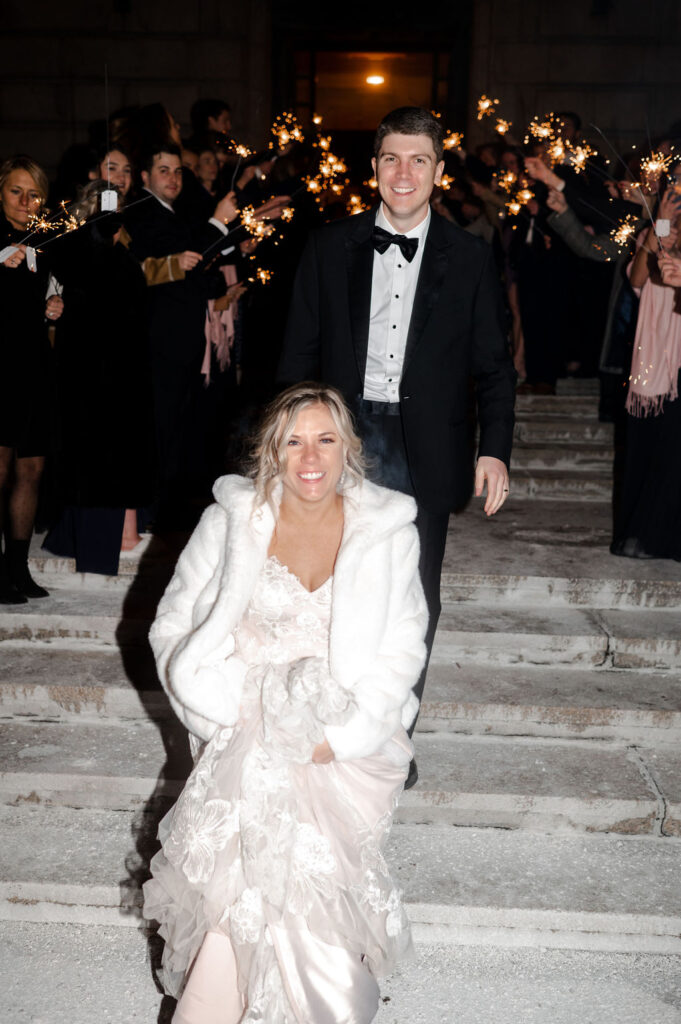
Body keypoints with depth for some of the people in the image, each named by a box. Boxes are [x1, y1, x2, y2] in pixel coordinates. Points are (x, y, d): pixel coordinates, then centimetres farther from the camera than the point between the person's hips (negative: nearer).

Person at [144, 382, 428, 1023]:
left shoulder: (387, 530, 2)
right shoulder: (232, 520, 2)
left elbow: (400, 649, 1)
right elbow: (173, 627, 5)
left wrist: (339, 737, -10)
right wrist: (232, 713, -7)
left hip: (348, 732, 0)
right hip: (249, 725, 0)